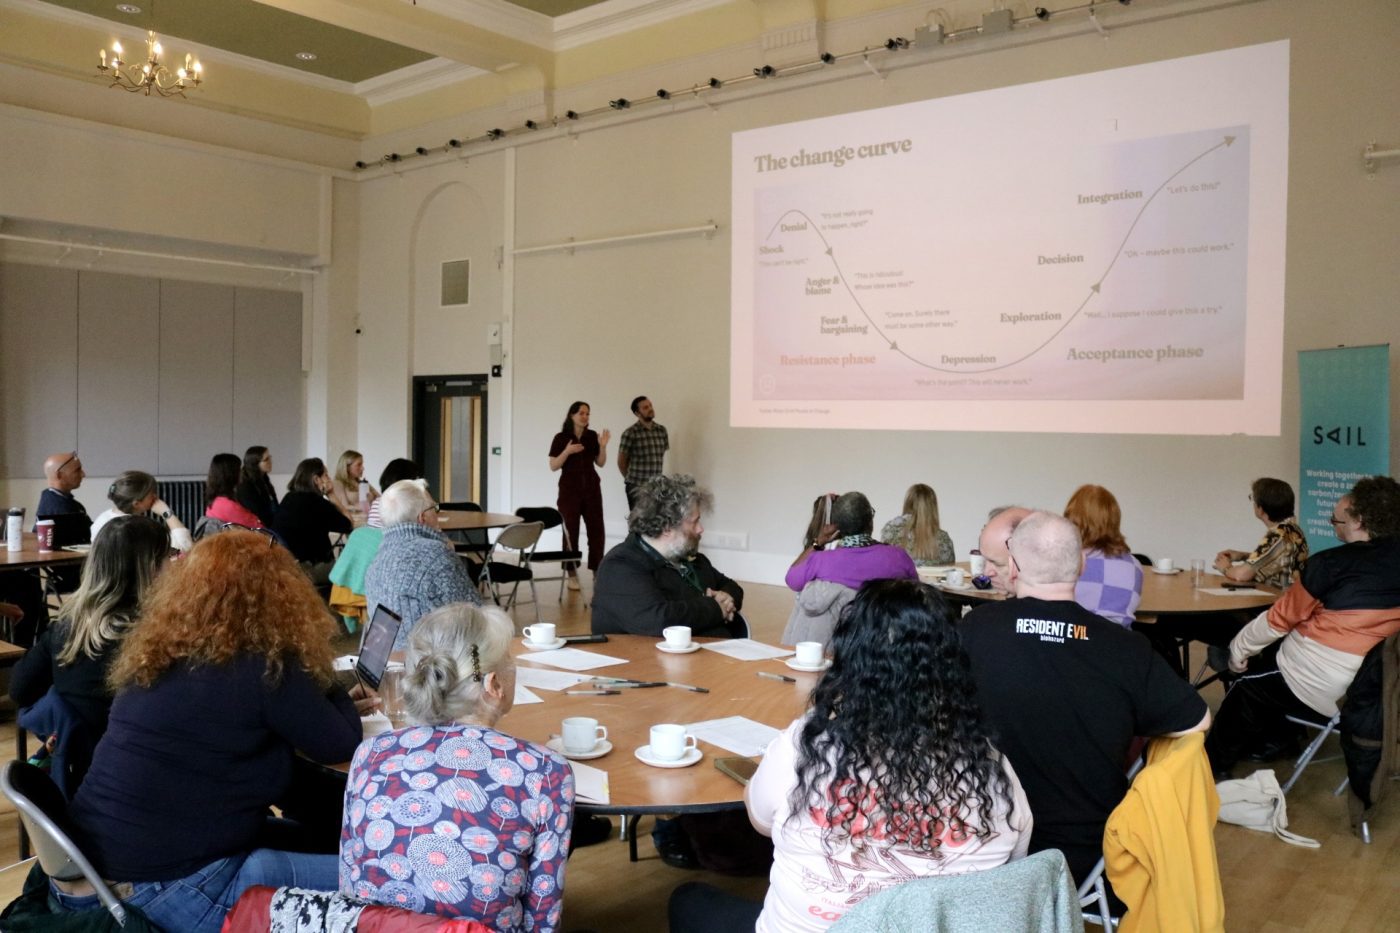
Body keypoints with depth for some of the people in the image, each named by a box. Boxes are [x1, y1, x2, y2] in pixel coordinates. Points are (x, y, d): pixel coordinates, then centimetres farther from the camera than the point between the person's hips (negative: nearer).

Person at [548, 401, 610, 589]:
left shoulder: (592, 436, 6)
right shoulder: (561, 438, -3)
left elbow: (601, 463, 9)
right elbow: (553, 466, -6)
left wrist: (603, 446, -7)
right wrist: (567, 451, -20)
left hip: (591, 488, 3)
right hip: (569, 489, -3)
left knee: (596, 530, 0)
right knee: (571, 531, -3)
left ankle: (597, 571, 8)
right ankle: (572, 574, 5)